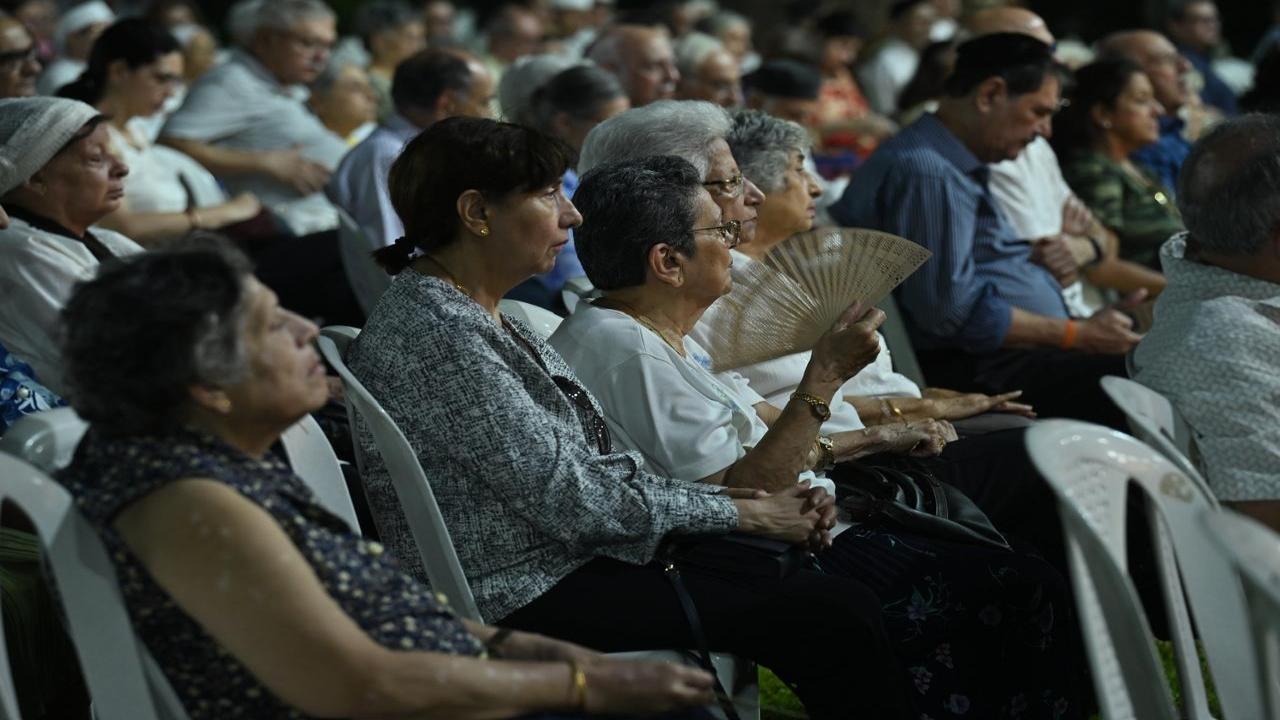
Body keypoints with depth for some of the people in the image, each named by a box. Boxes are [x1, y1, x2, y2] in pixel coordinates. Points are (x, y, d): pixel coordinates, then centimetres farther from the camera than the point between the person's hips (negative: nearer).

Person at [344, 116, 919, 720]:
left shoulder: (480, 317, 12)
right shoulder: (437, 331, -19)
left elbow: (595, 465, 11)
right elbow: (572, 499, -20)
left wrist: (755, 501, 1)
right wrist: (744, 512, -9)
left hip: (565, 558, 10)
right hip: (527, 598, -10)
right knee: (832, 615, -13)